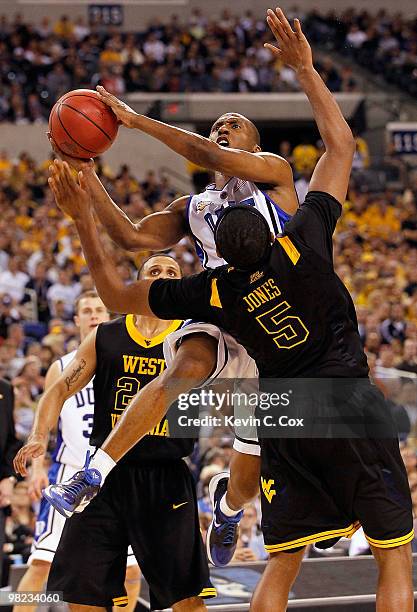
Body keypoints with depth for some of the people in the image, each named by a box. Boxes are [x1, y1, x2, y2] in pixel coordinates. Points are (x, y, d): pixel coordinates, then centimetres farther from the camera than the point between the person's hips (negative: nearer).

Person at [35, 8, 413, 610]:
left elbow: (118, 294, 10)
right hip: (352, 405, -3)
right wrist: (305, 68, 9)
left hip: (285, 424, 3)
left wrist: (83, 220, 12)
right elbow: (341, 144, 1)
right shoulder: (304, 243, -11)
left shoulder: (211, 292, -4)